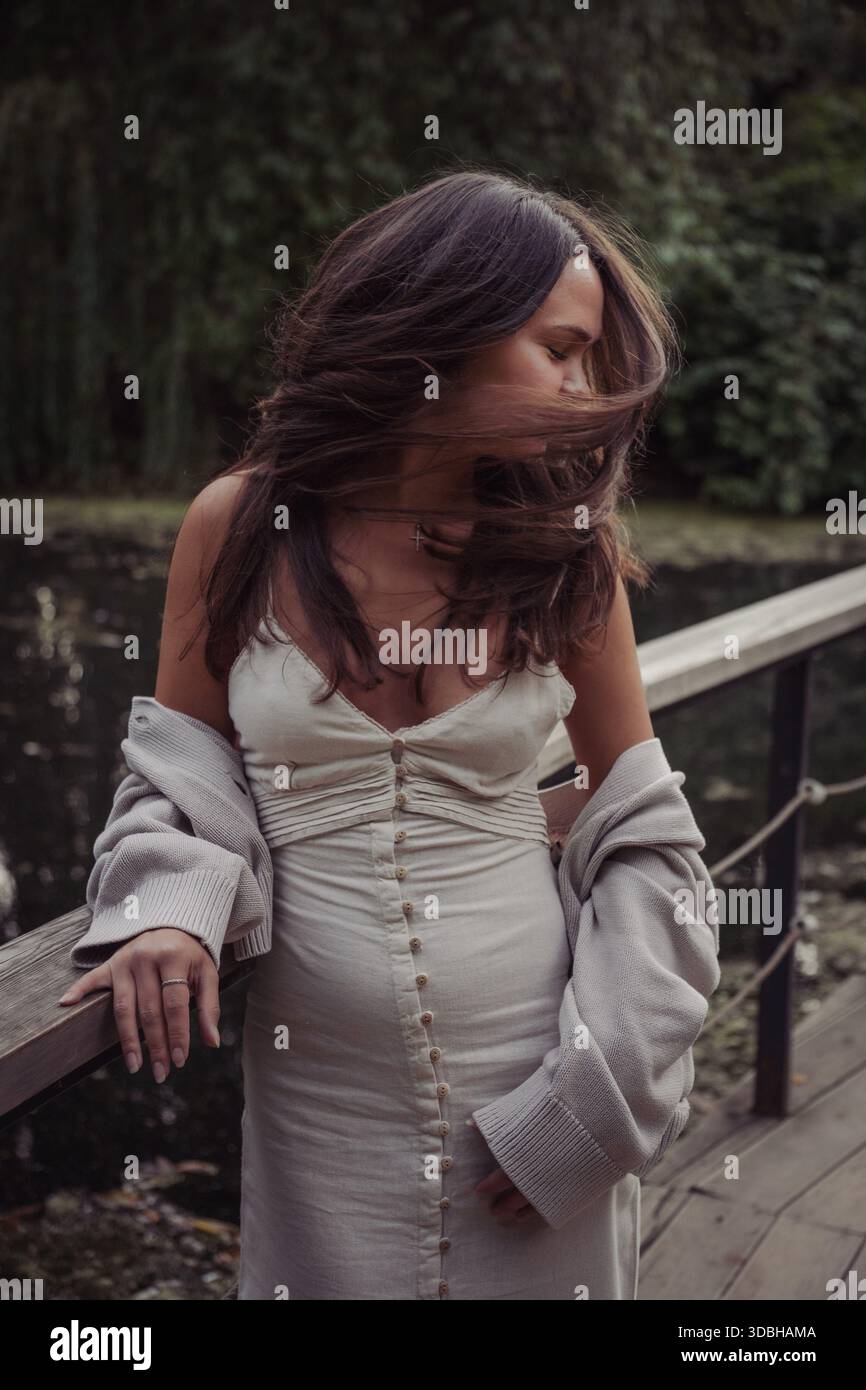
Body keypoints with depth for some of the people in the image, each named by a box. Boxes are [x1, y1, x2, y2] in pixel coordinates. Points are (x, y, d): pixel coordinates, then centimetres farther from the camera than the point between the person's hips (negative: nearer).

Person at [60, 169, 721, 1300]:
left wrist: (596, 1086, -8)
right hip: (321, 1070, 0)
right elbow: (183, 762, 4)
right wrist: (171, 905, -16)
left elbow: (642, 829, -1)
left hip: (530, 1061, 1)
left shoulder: (566, 550, -5)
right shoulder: (241, 525, -6)